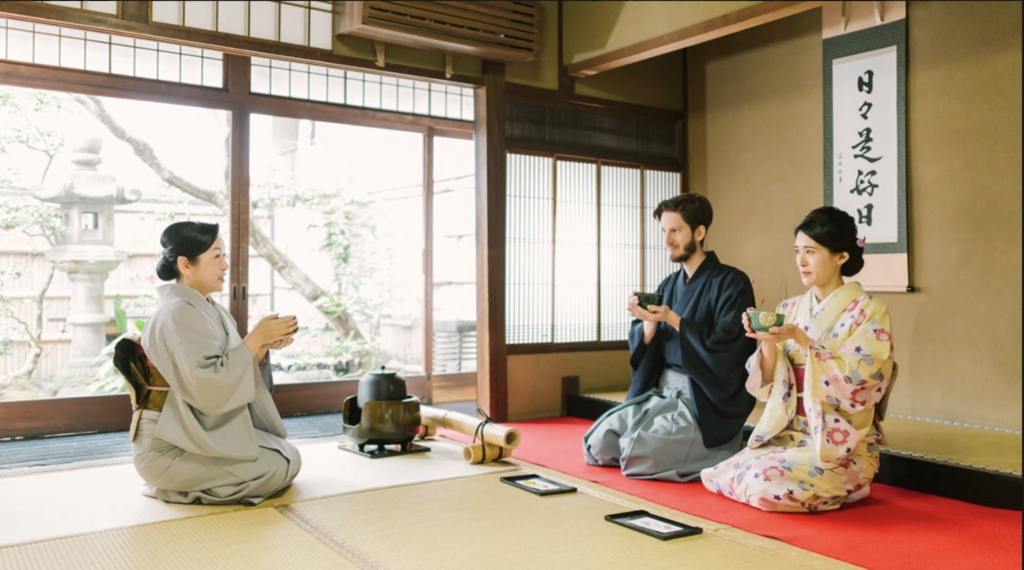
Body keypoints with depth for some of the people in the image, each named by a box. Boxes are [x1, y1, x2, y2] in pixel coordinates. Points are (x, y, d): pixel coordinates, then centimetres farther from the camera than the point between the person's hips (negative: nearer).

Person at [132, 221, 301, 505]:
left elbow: (236, 374, 9)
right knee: (283, 464, -12)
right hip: (172, 450, -9)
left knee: (288, 454, 9)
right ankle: (177, 486, -1)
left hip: (204, 433, 9)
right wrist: (256, 337, -21)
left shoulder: (207, 309, 8)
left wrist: (265, 345, -8)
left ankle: (191, 481, 11)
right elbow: (210, 386, -29)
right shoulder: (179, 314, -20)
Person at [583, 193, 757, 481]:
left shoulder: (731, 282, -9)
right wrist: (648, 323, -14)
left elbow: (726, 351, -18)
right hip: (660, 391, 7)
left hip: (707, 401, -6)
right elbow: (645, 347, 8)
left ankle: (720, 452, 1)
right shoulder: (669, 285, 11)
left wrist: (673, 319, -22)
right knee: (597, 444, -6)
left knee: (635, 454, -21)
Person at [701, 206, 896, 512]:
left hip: (841, 446, -5)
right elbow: (770, 388, 5)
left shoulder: (868, 311, -7)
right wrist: (768, 344, -14)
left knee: (768, 482, -27)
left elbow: (856, 385, -17)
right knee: (717, 474, -12)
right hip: (787, 434, 6)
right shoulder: (789, 309, 7)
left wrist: (801, 340, -23)